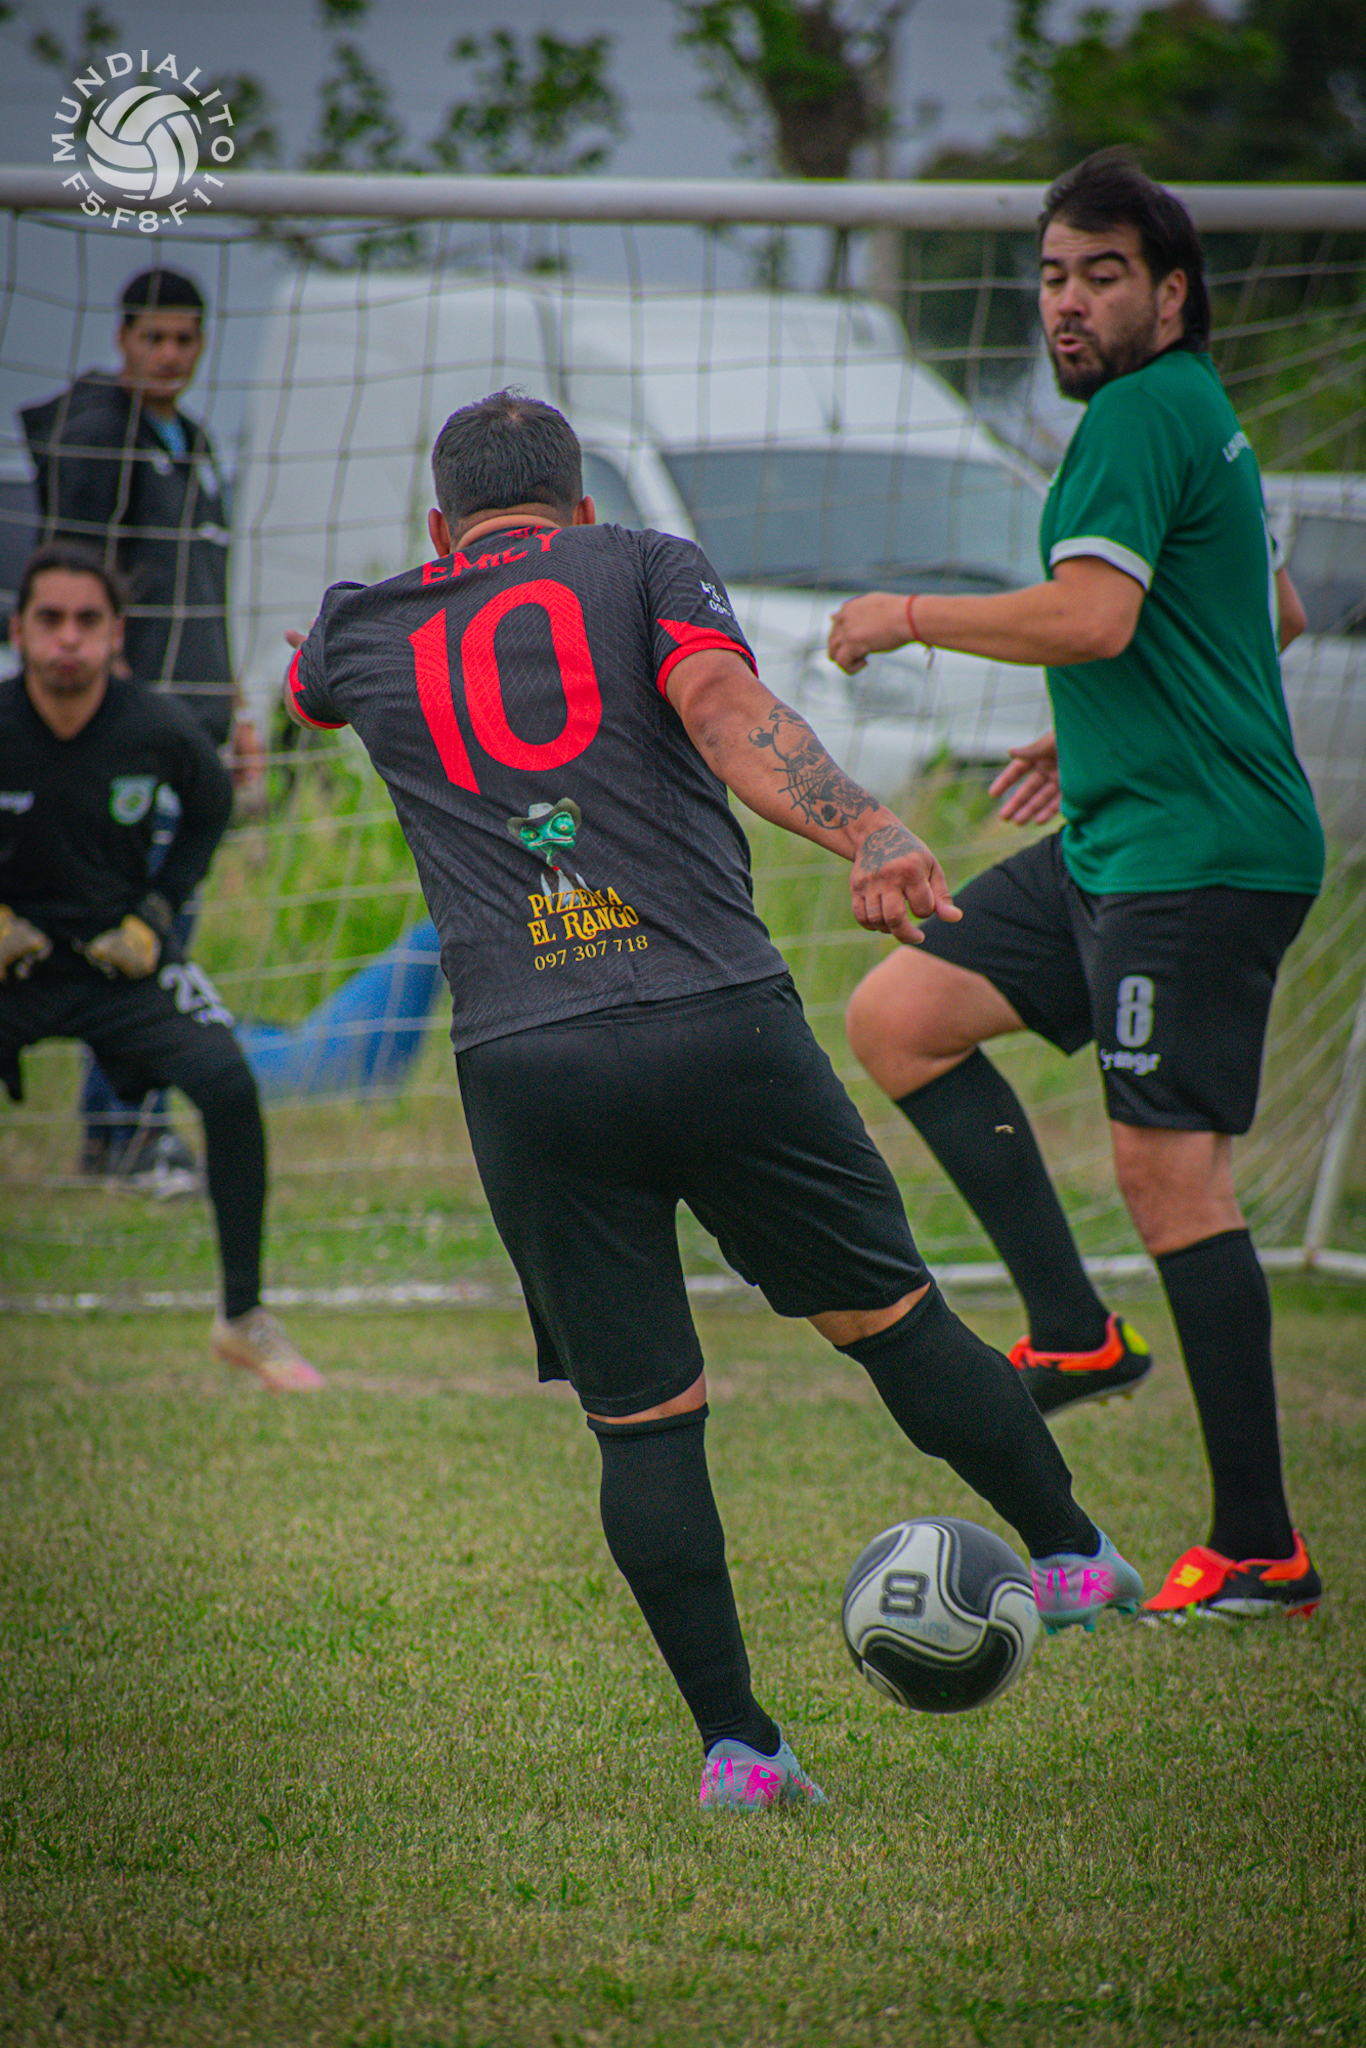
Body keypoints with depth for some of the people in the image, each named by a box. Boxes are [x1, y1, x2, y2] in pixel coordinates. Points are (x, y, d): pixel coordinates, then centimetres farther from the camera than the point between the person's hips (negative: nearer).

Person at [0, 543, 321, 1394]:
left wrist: (157, 914, -1)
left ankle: (245, 1317, -5)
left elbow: (212, 807, 11)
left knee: (228, 1084, -21)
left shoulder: (160, 731, -12)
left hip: (121, 955, 1)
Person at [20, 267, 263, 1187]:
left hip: (191, 720, 8)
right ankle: (134, 1128, -12)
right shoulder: (90, 430, -7)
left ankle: (111, 1129, 13)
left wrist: (235, 716, 23)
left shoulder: (193, 444, 19)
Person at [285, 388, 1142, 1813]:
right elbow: (724, 707, -11)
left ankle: (734, 1745, 2)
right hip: (721, 1026, -1)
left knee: (642, 1423, 6)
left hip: (522, 1074, 1)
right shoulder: (648, 568, 10)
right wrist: (867, 833, -25)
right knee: (890, 1315, 15)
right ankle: (1070, 1557, 26)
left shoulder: (368, 637, 18)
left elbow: (307, 679, 44)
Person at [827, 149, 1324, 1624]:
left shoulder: (1144, 414, -13)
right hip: (1117, 843, 11)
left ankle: (1259, 1549, -5)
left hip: (1196, 855, -10)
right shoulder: (1191, 414, 18)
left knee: (1168, 1165, -10)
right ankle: (1074, 1330, 4)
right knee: (895, 1015, 6)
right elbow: (1275, 616, 29)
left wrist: (912, 615, -11)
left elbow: (1093, 616, -25)